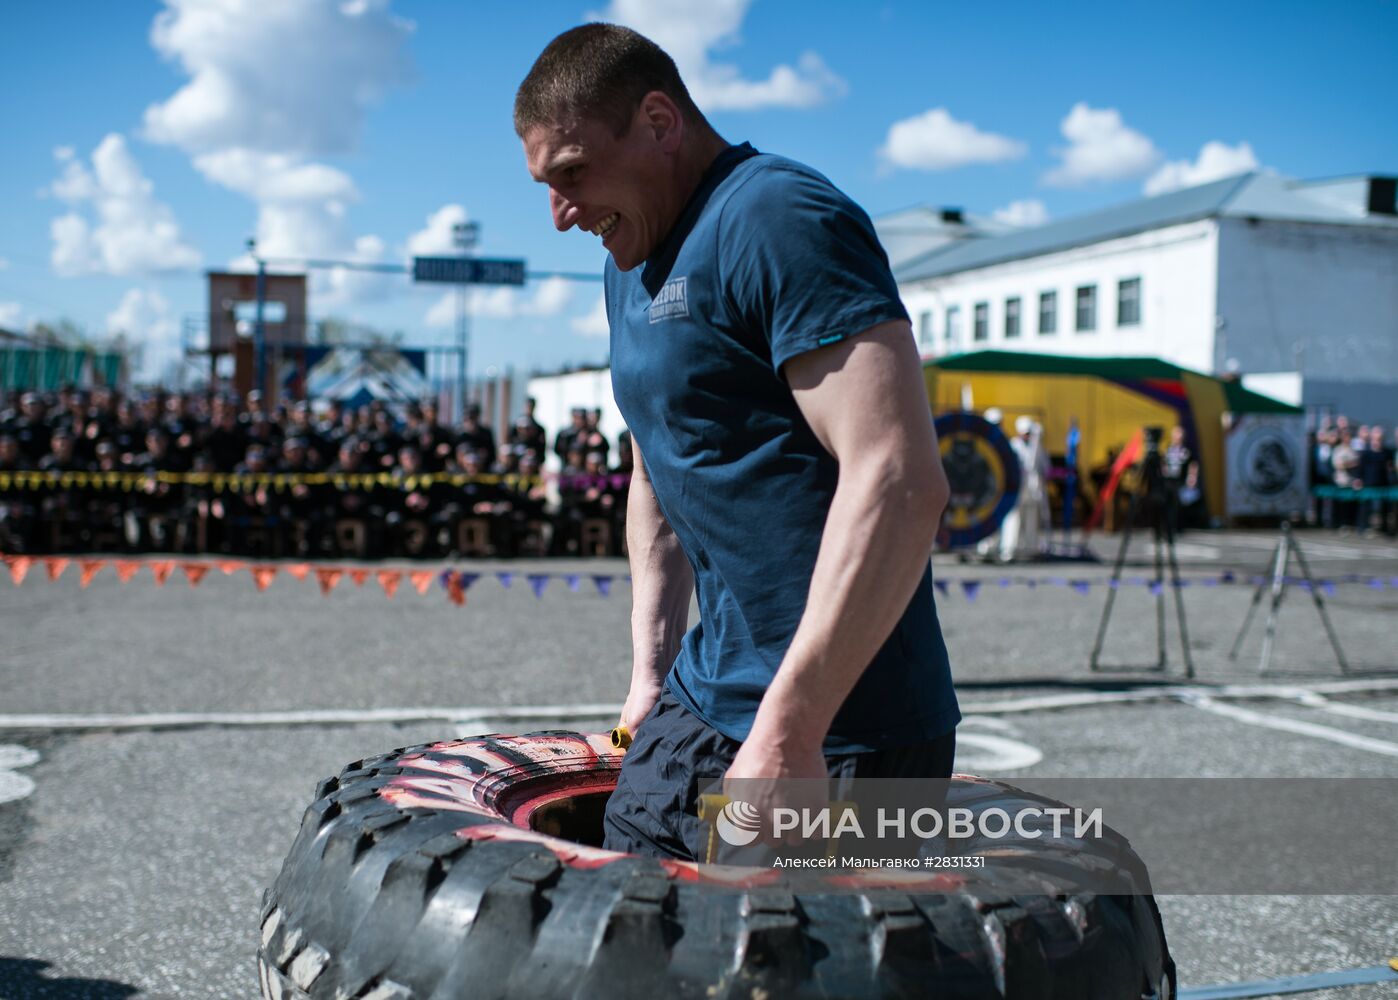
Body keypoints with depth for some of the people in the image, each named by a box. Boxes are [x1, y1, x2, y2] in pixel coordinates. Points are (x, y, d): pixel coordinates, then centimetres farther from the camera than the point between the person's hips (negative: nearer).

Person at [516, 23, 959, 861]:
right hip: (699, 704, 9)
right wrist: (649, 671, 16)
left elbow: (900, 483, -24)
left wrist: (787, 731, -25)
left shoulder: (779, 219, -15)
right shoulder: (634, 266, 15)